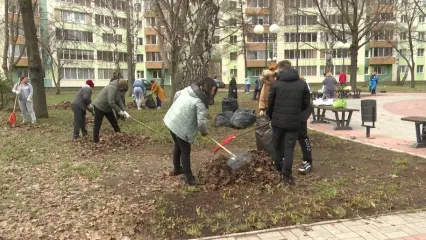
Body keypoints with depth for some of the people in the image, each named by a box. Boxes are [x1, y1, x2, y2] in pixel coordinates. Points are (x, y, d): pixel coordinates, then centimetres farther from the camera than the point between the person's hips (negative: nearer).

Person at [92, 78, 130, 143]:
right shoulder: (113, 88, -30)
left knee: (114, 123, 14)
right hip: (99, 107, -9)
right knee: (97, 125, 0)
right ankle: (95, 141, 10)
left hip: (107, 108, 10)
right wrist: (119, 111, -24)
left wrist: (124, 111, -14)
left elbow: (119, 101, -3)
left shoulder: (118, 89, 0)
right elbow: (111, 102, -34)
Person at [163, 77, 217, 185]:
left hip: (171, 120, 9)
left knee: (178, 146, 25)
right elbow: (201, 122, -21)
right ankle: (189, 177, 11)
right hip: (181, 127, -9)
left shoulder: (189, 88, 3)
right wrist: (204, 131, 0)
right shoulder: (200, 101, -21)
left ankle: (176, 169, 43)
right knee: (185, 151, 3)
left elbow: (177, 94, 21)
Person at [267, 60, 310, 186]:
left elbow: (270, 103, -1)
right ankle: (286, 175, 0)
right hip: (294, 122, 0)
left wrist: (270, 116, 17)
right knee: (289, 148, 3)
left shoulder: (275, 84, -6)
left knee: (278, 146, 17)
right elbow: (306, 103, 5)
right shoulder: (302, 84, 1)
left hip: (278, 120, 0)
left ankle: (278, 170, 31)